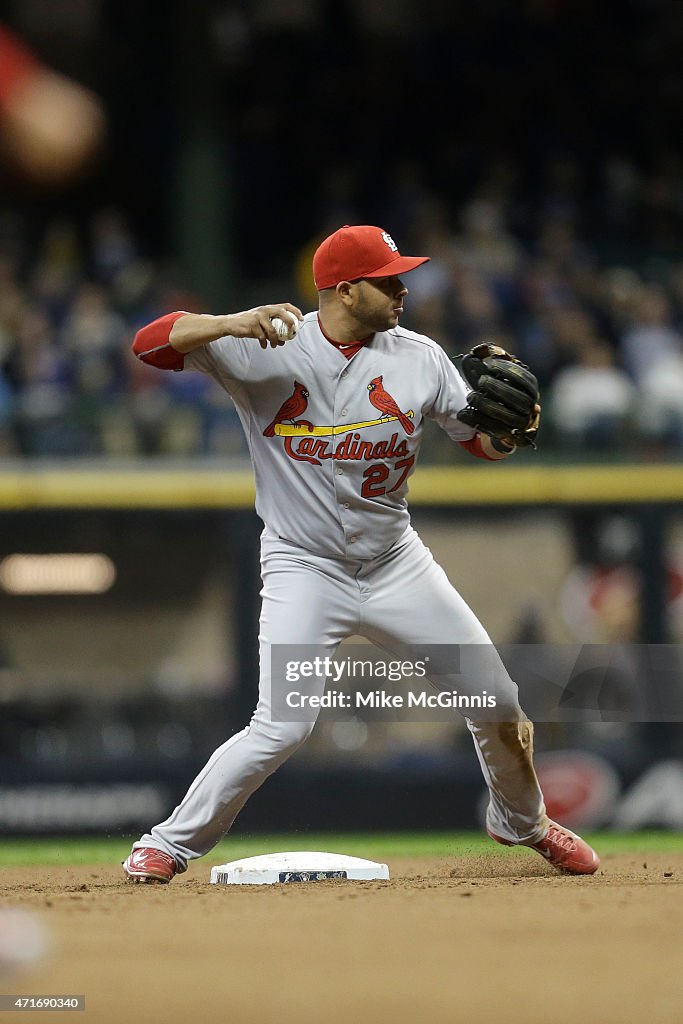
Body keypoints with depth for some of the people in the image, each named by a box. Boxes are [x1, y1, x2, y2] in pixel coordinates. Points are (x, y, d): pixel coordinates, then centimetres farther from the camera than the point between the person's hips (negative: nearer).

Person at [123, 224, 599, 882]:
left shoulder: (418, 359, -3)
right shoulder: (262, 352, -13)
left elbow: (487, 443, 3)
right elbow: (151, 343, -21)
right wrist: (235, 324, -38)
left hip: (396, 567, 4)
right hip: (304, 573, -4)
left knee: (498, 702, 7)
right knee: (281, 728, -20)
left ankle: (520, 821, 36)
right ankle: (167, 846, -2)